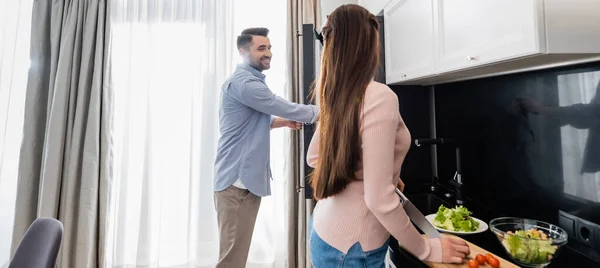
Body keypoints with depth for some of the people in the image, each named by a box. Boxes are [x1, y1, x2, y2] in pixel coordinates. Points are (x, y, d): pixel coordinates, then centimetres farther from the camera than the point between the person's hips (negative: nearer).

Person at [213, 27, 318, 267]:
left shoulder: (250, 81, 19)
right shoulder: (244, 82, -16)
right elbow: (285, 108, -16)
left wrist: (282, 122, 9)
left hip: (247, 176, 10)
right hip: (236, 179, -10)